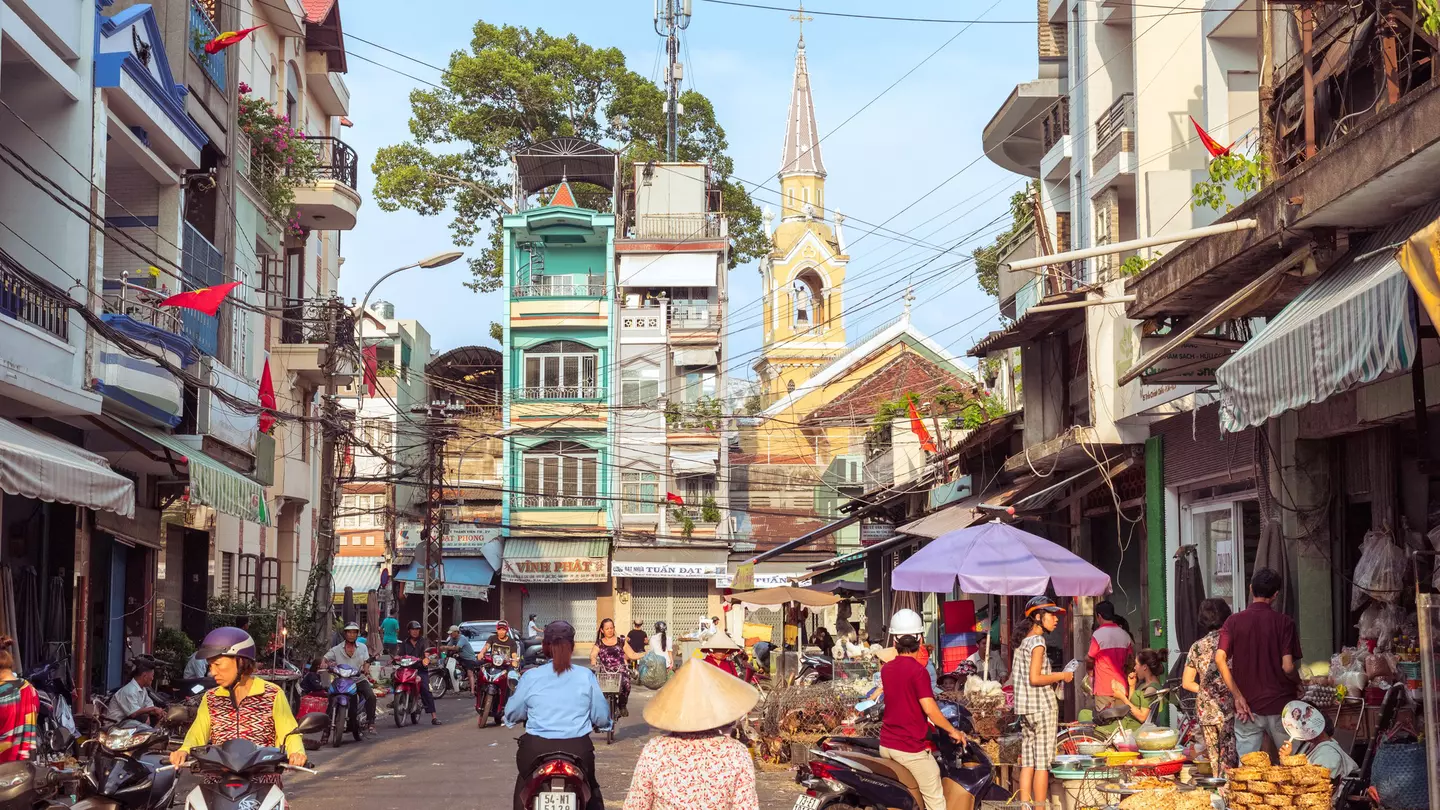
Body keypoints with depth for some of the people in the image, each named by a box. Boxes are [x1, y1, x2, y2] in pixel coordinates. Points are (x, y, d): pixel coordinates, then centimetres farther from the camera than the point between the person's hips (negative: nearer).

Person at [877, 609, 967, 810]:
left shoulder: (886, 670, 6)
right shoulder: (918, 671, -16)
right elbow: (929, 708, -22)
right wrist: (953, 731, -9)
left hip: (887, 745, 7)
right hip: (911, 748, -7)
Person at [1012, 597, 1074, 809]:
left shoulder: (1022, 641, 14)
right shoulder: (1037, 641, -12)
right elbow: (1035, 678, -20)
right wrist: (1061, 676, -7)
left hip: (1026, 708, 8)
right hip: (1042, 706, -8)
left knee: (1027, 762, 8)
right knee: (1042, 763, -4)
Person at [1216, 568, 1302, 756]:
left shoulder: (1234, 622, 0)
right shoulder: (1284, 622, -5)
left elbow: (1220, 659, -11)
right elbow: (1287, 667, -11)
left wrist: (1238, 697, -5)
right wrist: (1299, 684, 10)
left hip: (1248, 706, 1)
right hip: (1280, 705, -1)